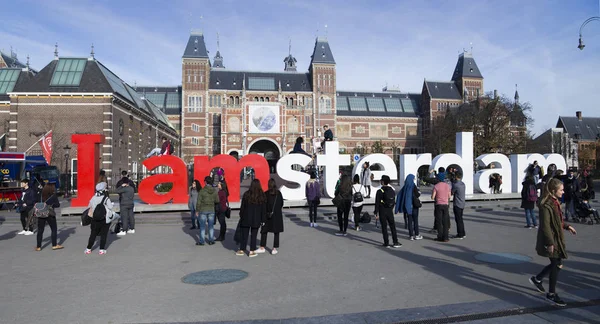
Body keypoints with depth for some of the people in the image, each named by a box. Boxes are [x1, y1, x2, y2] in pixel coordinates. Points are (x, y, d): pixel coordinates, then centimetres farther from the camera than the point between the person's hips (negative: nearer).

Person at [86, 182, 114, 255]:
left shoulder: (93, 199, 0)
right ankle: (102, 250, 5)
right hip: (105, 220, -4)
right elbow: (110, 207, -12)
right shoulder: (106, 199, -15)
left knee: (93, 234, 15)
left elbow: (89, 208, 10)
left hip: (95, 220, 4)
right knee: (103, 235, 5)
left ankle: (88, 249, 20)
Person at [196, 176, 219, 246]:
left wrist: (197, 210, 0)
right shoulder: (215, 191, -5)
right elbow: (217, 201, 2)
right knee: (211, 226, 11)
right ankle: (211, 240, 15)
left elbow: (198, 202, -11)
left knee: (202, 226, 6)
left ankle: (201, 241, 10)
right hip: (211, 210, 3)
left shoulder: (202, 191, -13)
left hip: (203, 210, -3)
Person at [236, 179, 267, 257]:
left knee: (244, 235, 8)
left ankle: (241, 250, 16)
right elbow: (264, 209, 0)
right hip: (256, 219, 0)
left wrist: (241, 216, 11)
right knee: (253, 235, 7)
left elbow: (242, 207, 0)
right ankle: (252, 251, 10)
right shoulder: (262, 196, -3)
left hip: (246, 218, 0)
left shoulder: (246, 194, -5)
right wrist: (263, 220, 6)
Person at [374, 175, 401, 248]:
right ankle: (395, 242, 11)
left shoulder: (380, 191, -13)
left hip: (382, 211, -4)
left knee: (384, 227, 2)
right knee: (392, 226, 11)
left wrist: (376, 213, -9)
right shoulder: (392, 190, 4)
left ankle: (386, 243, 4)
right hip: (390, 211, 4)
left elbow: (377, 203, -13)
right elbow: (394, 201, 11)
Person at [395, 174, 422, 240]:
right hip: (414, 206, -5)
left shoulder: (405, 187, 3)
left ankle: (411, 235, 9)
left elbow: (399, 195, 2)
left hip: (407, 206, 5)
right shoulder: (413, 187, -13)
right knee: (415, 220, 5)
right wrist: (419, 192, 7)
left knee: (409, 221, 7)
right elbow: (417, 195, -13)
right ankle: (416, 235, 10)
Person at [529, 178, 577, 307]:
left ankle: (537, 279, 34)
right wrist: (550, 243, -22)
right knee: (557, 265, -1)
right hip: (550, 240, -10)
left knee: (556, 264, 16)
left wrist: (567, 226, 9)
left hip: (557, 239, 10)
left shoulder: (555, 202, 8)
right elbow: (545, 226, -23)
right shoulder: (546, 206, -22)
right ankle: (551, 294, 13)